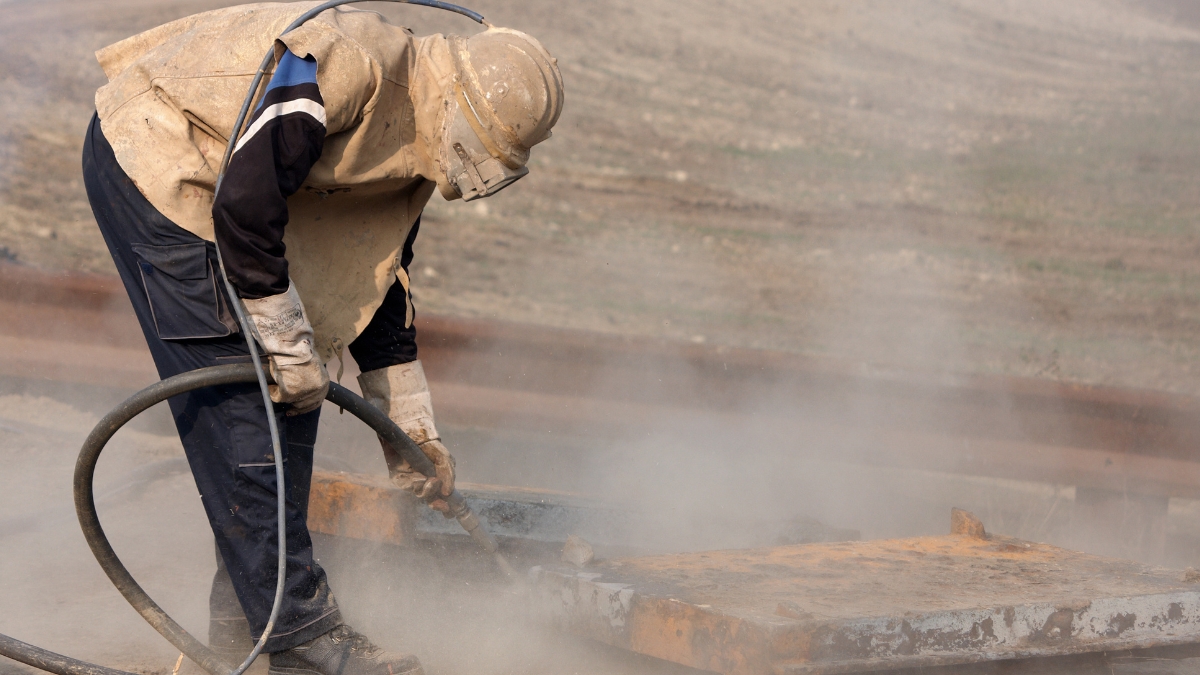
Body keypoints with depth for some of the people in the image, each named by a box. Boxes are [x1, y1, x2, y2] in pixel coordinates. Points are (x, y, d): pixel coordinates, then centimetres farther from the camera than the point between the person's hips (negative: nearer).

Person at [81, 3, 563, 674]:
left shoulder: (417, 146, 2)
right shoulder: (349, 60, -27)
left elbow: (380, 279, 12)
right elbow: (245, 205, -31)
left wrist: (413, 433, 14)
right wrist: (290, 346, -22)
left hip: (205, 186, 10)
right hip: (152, 160, -10)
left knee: (289, 392, 7)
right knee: (240, 396, -12)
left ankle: (245, 616, 16)